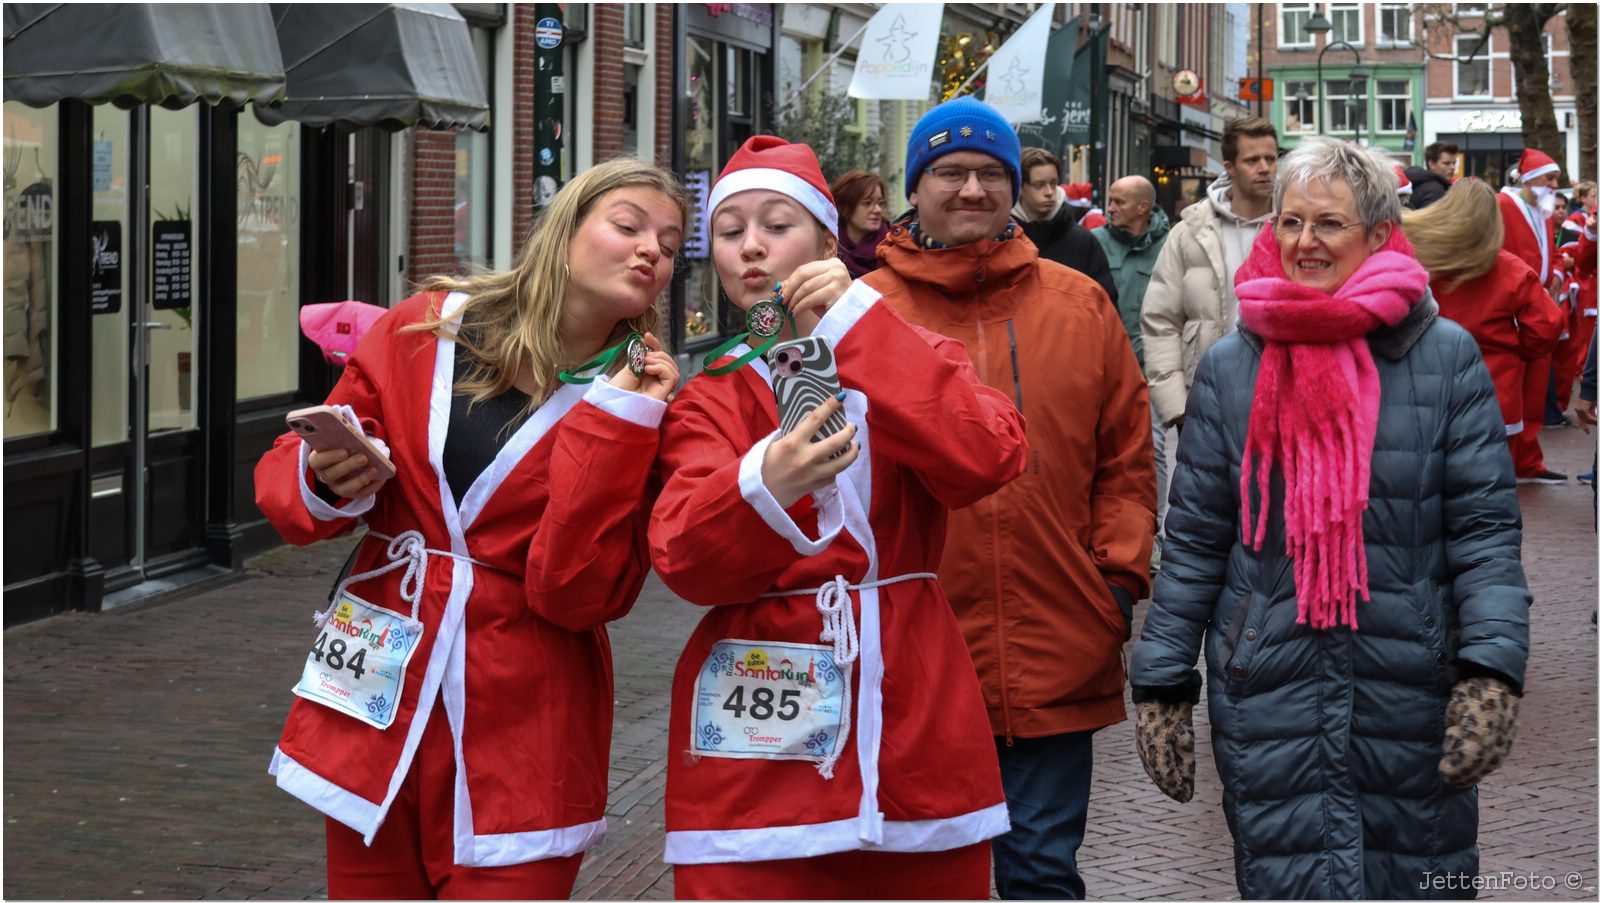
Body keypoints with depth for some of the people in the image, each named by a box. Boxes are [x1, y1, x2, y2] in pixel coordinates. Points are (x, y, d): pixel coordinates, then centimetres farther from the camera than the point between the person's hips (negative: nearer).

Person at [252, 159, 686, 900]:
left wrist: (613, 421, -17)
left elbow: (578, 592, -15)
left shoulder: (640, 402, -2)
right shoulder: (424, 330, 1)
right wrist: (327, 485, -14)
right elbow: (288, 475, 8)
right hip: (378, 712, 2)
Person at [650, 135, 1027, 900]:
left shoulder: (910, 361, 9)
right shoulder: (707, 399, 8)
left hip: (915, 725, 1)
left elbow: (987, 460, -13)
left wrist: (858, 323, -14)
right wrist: (763, 487, -32)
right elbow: (685, 559, -11)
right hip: (760, 747, -1)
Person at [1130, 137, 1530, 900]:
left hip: (1412, 694, -1)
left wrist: (1492, 670, -14)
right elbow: (1194, 542, 6)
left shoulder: (1444, 356, 0)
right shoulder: (1230, 367, 5)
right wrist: (1161, 684, 1)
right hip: (1268, 699, 1)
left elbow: (1485, 527, -3)